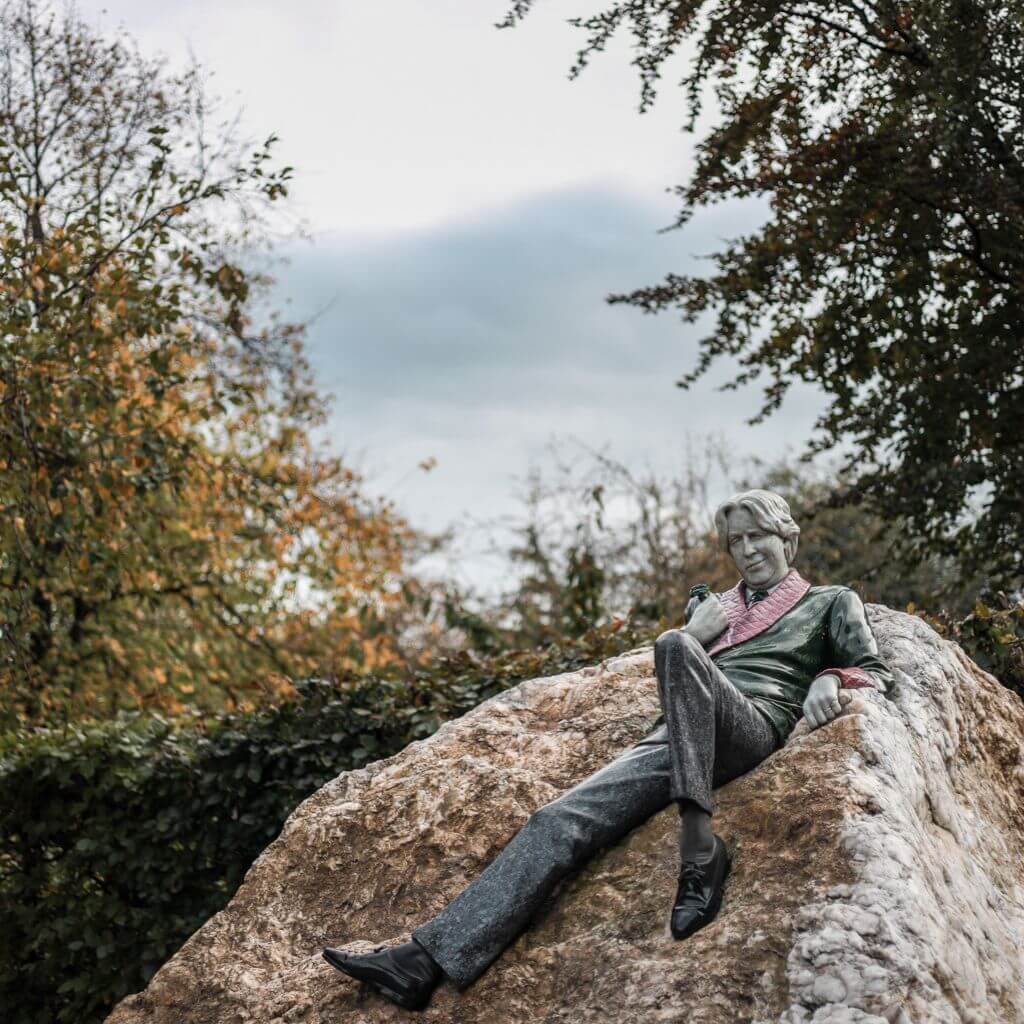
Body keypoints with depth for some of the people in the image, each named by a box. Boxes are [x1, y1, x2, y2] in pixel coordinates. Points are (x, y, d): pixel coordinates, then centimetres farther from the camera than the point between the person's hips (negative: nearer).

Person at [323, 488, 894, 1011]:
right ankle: (430, 960, -31)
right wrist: (697, 634, 10)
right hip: (679, 737, 5)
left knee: (675, 646, -36)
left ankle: (700, 841, -38)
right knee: (563, 819, -19)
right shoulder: (716, 608, 34)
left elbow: (876, 673, 14)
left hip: (755, 725, -4)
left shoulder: (833, 602, 23)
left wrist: (831, 680, -8)